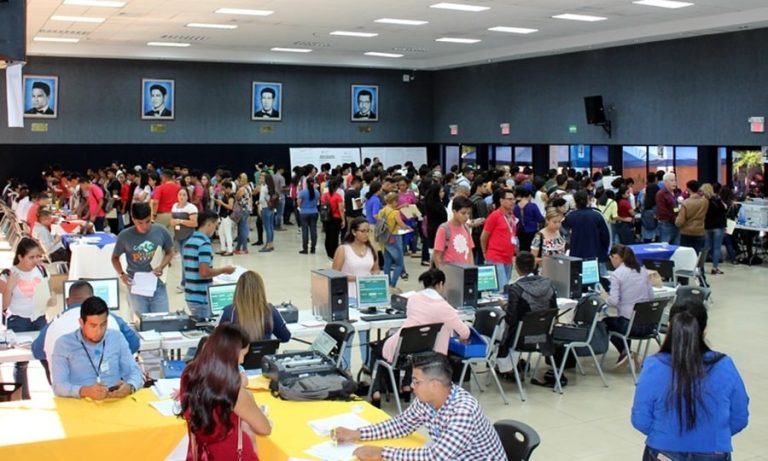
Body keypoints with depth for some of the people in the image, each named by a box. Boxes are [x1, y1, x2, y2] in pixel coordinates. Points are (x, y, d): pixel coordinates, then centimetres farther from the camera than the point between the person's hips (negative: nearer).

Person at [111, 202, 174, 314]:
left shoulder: (161, 231, -5)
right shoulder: (125, 236, -8)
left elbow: (169, 252, 10)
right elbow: (115, 257, 7)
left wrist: (161, 267, -8)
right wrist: (121, 274, -10)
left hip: (158, 287, 1)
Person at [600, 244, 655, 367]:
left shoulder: (616, 274, -10)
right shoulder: (643, 270, 9)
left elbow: (614, 301, -16)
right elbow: (651, 297, 12)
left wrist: (605, 297, 4)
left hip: (631, 324, -6)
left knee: (606, 321, 27)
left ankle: (624, 351, 12)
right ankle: (627, 353, 26)